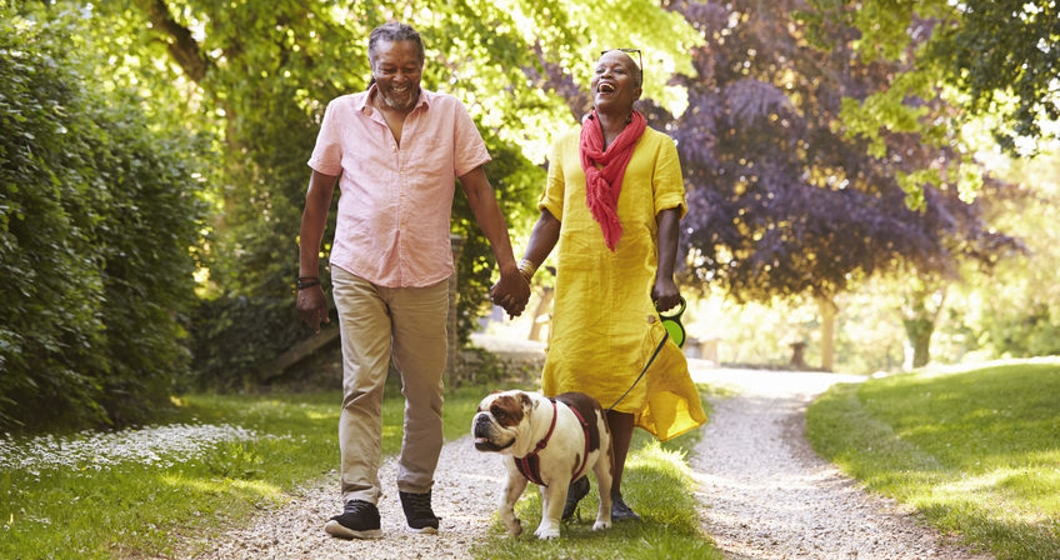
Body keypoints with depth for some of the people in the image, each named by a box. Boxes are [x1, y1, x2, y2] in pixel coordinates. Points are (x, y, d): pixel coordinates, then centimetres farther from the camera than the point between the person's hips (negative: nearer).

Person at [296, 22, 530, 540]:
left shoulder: (449, 114, 4)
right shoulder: (343, 114, 4)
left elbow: (479, 191, 4)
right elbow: (318, 196, 9)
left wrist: (509, 267, -4)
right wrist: (307, 278, 6)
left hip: (426, 277, 1)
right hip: (358, 273, -1)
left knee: (425, 394, 7)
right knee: (362, 387, -8)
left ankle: (417, 491, 24)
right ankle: (360, 502, -9)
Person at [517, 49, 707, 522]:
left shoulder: (657, 146, 7)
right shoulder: (567, 145, 14)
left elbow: (667, 216, 0)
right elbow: (551, 216, 14)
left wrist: (665, 277, -12)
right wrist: (525, 267, 1)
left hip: (634, 282, -1)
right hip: (577, 278, 2)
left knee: (624, 380, -2)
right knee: (570, 376, -4)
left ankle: (613, 491, 8)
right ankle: (573, 478, 15)